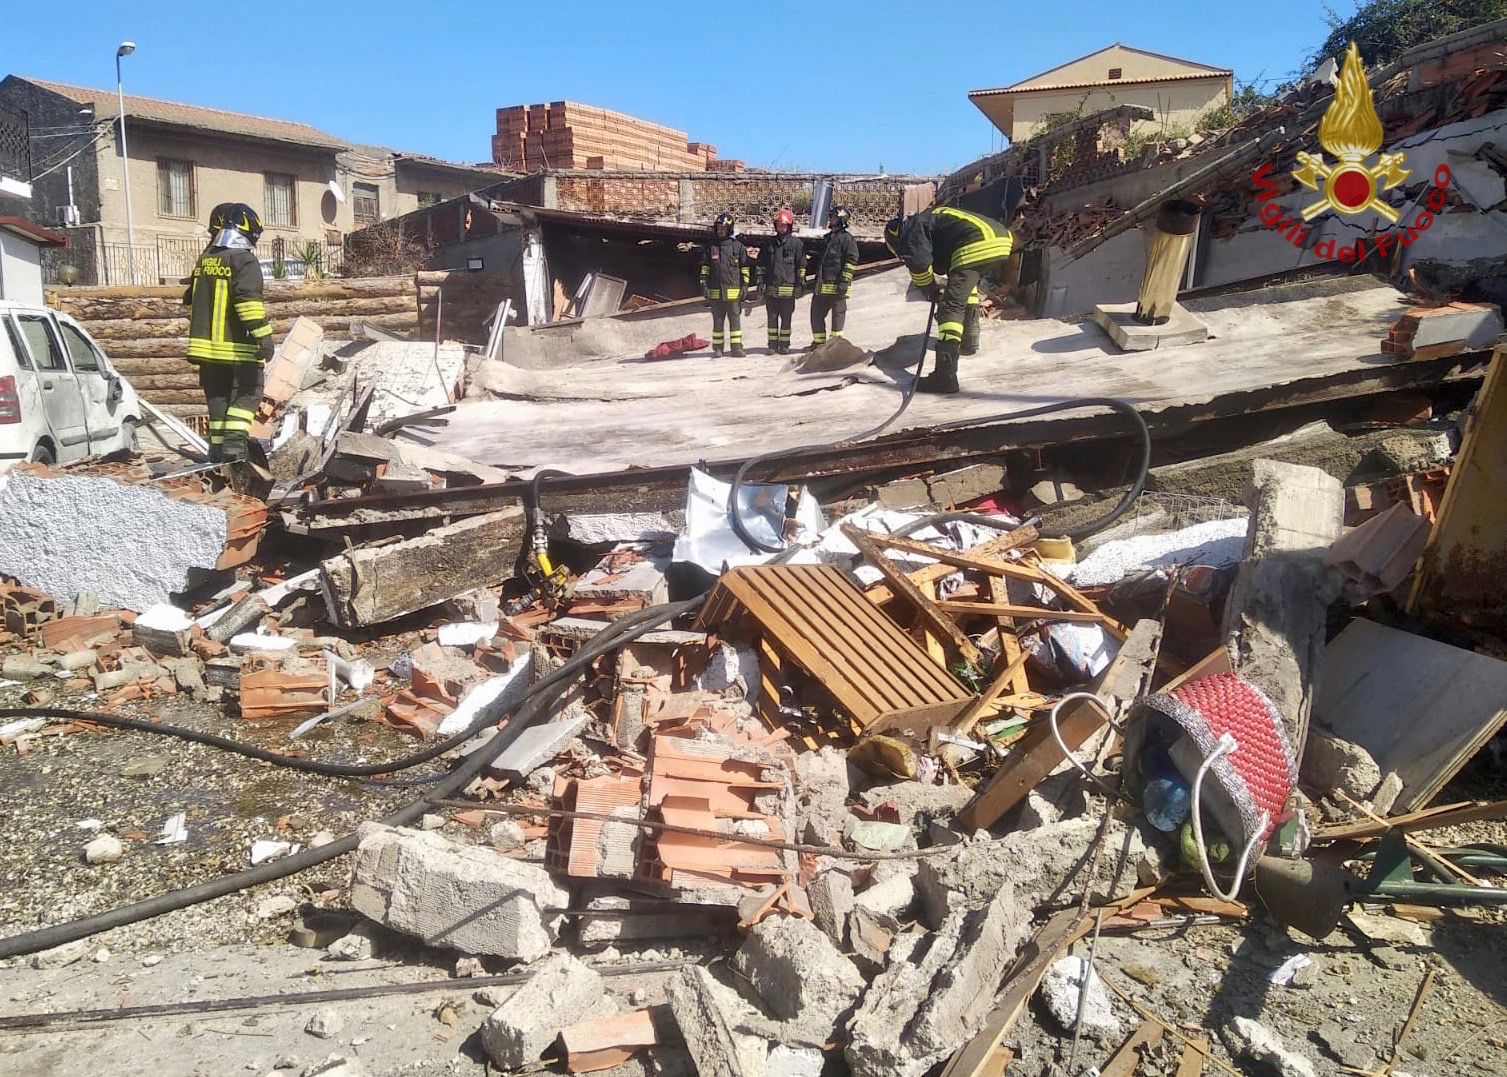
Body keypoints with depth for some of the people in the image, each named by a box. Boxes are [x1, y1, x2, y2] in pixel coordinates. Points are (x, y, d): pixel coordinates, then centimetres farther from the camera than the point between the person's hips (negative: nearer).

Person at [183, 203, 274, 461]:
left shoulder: (205, 260, 15)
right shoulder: (244, 260, -10)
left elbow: (191, 300, 24)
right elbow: (249, 300, -22)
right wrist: (263, 335, -23)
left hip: (206, 342, 7)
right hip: (236, 346, -7)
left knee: (217, 395, 14)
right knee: (248, 392, 1)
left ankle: (218, 445, 15)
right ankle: (234, 440, -13)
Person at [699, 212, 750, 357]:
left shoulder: (738, 246, 3)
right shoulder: (710, 247, 9)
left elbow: (745, 268, 4)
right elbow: (704, 268, 10)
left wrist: (744, 287, -2)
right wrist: (704, 286, 1)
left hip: (733, 292, -2)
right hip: (715, 292, 2)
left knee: (735, 320, -1)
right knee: (717, 321, 7)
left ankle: (736, 348, 1)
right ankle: (717, 348, 11)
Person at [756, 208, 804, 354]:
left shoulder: (796, 243, 1)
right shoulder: (770, 243, 14)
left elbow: (801, 265, 0)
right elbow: (761, 264, 18)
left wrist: (799, 284, -5)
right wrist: (760, 282, 11)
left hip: (788, 288, -4)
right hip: (771, 288, 4)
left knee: (786, 318, 2)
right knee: (772, 318, 5)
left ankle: (784, 345, 9)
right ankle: (773, 345, 11)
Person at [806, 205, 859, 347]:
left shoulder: (846, 238, -5)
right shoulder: (827, 238, 21)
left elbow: (851, 261, -13)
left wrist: (844, 281, -19)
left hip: (837, 286, -9)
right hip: (821, 285, 9)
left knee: (837, 314, 0)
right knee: (816, 314, 9)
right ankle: (818, 342, 18)